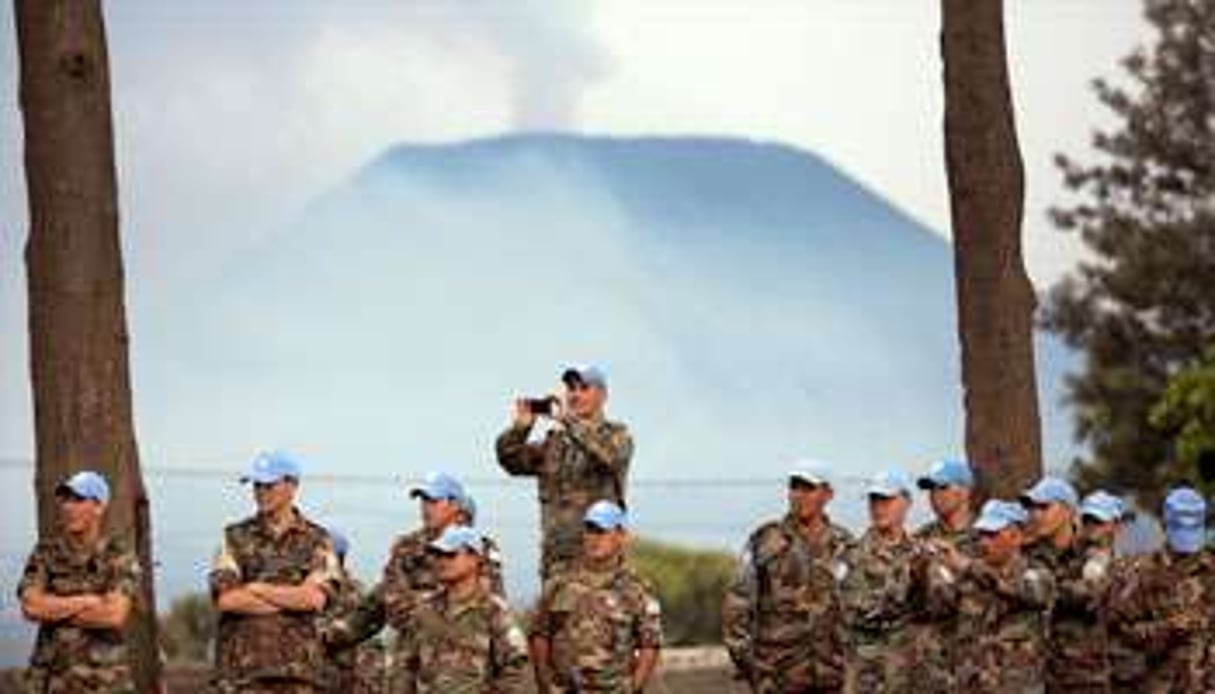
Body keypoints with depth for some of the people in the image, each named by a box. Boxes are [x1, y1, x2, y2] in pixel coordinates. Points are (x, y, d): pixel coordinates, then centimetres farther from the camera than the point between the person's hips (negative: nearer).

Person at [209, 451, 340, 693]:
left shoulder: (316, 541, 7)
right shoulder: (236, 538, 8)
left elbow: (315, 598, -9)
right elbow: (226, 598, -6)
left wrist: (257, 588, -6)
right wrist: (292, 600, -7)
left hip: (297, 665, 0)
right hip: (243, 664, 0)